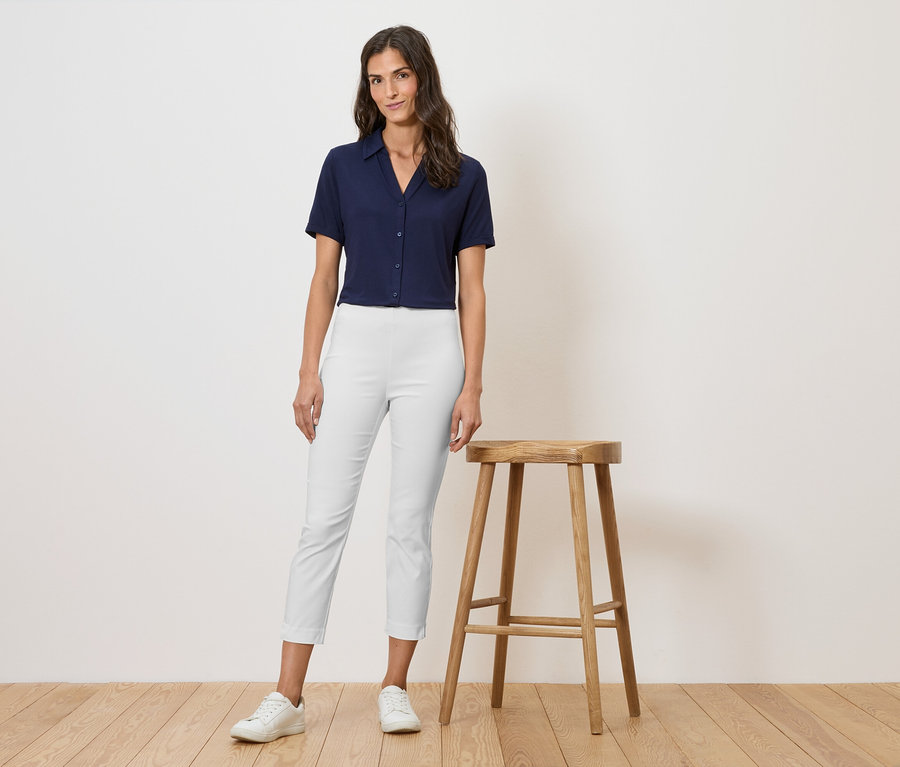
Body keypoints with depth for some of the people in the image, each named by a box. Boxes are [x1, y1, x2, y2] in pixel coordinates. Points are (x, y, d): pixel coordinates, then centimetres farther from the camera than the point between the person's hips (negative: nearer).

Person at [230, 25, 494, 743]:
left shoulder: (464, 176, 6)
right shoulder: (344, 165, 7)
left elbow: (472, 289, 4)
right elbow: (324, 278, 6)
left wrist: (472, 385, -3)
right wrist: (309, 373, -1)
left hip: (432, 350, 0)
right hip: (356, 342, 0)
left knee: (411, 521, 4)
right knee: (325, 517, -2)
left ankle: (396, 686, 16)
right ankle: (289, 697, 3)